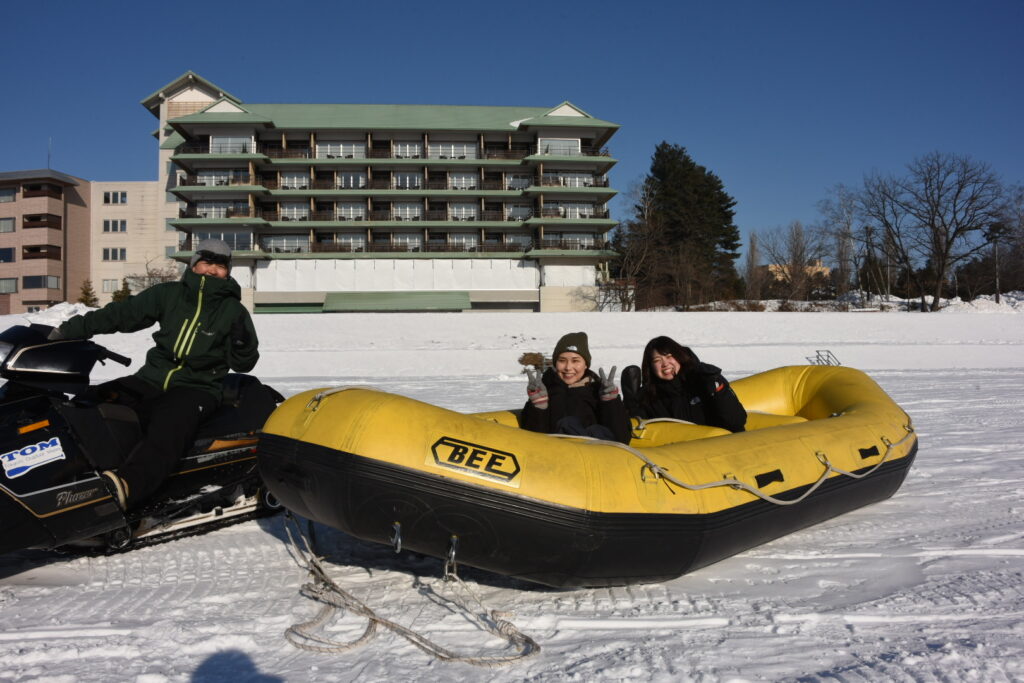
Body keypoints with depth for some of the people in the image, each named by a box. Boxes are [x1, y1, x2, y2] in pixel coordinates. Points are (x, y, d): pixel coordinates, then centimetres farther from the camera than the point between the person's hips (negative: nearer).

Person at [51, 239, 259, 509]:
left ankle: (126, 486, -59)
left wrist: (243, 343, -17)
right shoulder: (169, 294, 11)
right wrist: (70, 330, 2)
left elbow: (242, 364, 6)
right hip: (151, 380, 5)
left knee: (166, 433, -37)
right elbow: (121, 313, 9)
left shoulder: (234, 310, 7)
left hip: (197, 388, -5)